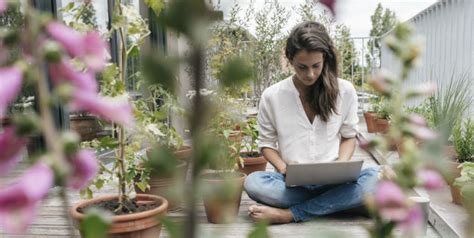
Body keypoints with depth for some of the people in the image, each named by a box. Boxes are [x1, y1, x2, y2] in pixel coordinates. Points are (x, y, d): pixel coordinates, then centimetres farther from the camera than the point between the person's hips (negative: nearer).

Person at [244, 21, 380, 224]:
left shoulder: (345, 91, -1)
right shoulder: (271, 96, -3)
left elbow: (349, 136, 11)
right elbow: (266, 144, 6)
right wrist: (285, 171, -13)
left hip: (333, 181, 2)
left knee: (377, 178, -29)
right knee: (253, 183, -31)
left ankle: (289, 214, -23)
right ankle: (336, 202, -21)